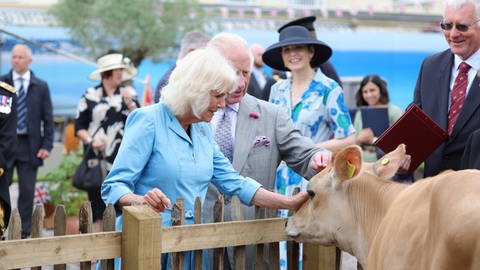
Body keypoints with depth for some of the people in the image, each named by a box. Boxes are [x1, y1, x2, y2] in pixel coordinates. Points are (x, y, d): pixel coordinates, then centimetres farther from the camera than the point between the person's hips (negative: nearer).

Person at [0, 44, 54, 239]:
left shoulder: (41, 87, 6)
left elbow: (48, 118, 6)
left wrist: (47, 145, -3)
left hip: (29, 145, 0)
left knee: (27, 191, 4)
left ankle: (25, 233, 13)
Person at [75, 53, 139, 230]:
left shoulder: (129, 93, 10)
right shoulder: (90, 95, 5)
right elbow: (79, 127, 5)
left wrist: (130, 104, -10)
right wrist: (90, 140, -11)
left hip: (122, 158, 1)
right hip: (97, 157, -1)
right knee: (96, 200, 0)